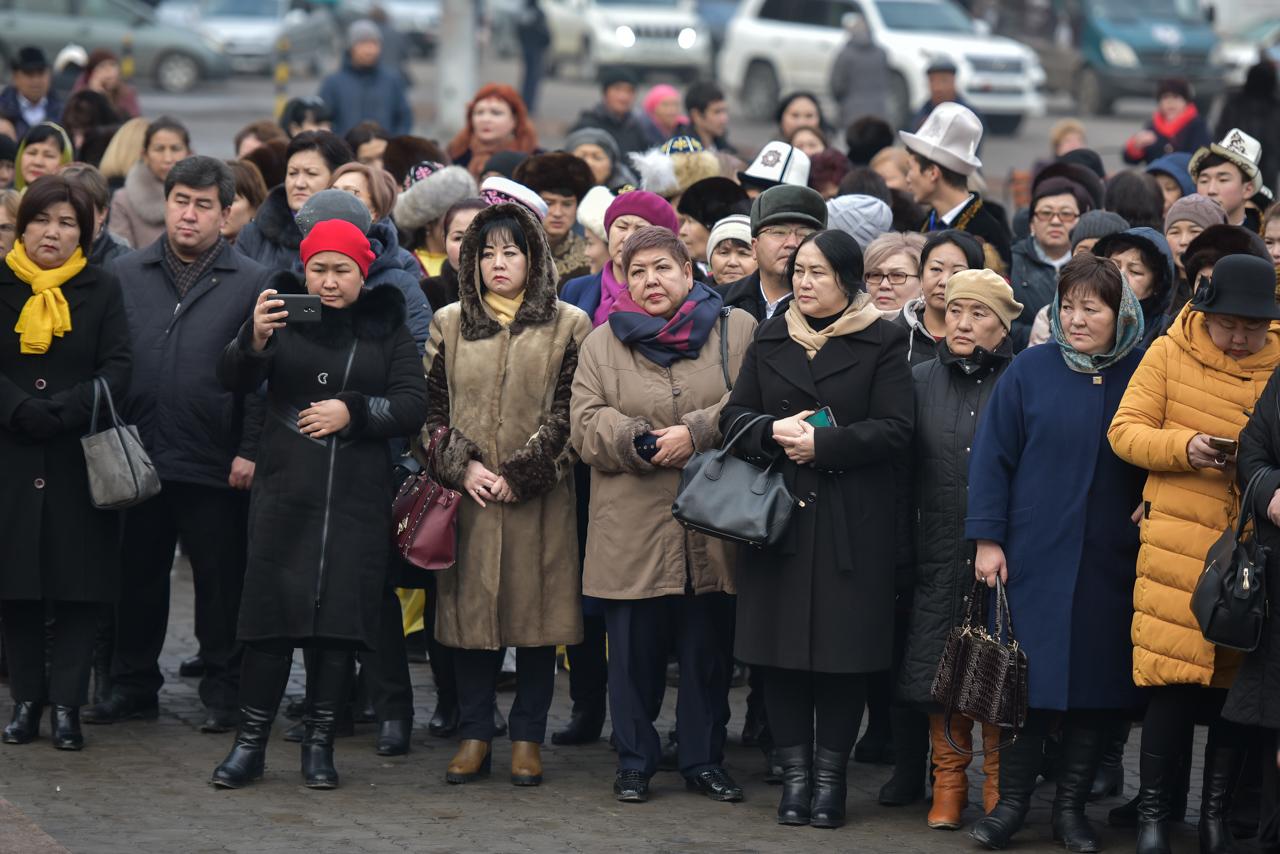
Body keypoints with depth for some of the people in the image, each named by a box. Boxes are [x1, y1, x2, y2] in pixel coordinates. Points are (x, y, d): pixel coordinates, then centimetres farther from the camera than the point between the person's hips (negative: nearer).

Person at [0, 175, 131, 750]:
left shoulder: (102, 290, 6)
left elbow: (118, 368, -3)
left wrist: (59, 412, -15)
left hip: (80, 460, 0)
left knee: (79, 584, -3)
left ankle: (66, 704, 0)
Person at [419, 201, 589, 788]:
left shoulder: (567, 327, 3)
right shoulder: (449, 323, 11)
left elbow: (568, 414, -2)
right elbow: (432, 407, 7)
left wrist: (520, 474, -9)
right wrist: (461, 466, -7)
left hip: (538, 498, -2)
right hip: (467, 496, 2)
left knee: (536, 611, 1)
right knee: (470, 608, 3)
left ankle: (527, 738, 9)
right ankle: (475, 735, 11)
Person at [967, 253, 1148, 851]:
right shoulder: (1031, 370, -2)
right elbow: (992, 455, -1)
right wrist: (987, 538, -5)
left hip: (1111, 562, 1)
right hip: (1033, 555, -1)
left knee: (1097, 682, 5)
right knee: (1026, 676, -1)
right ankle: (1012, 800, 11)